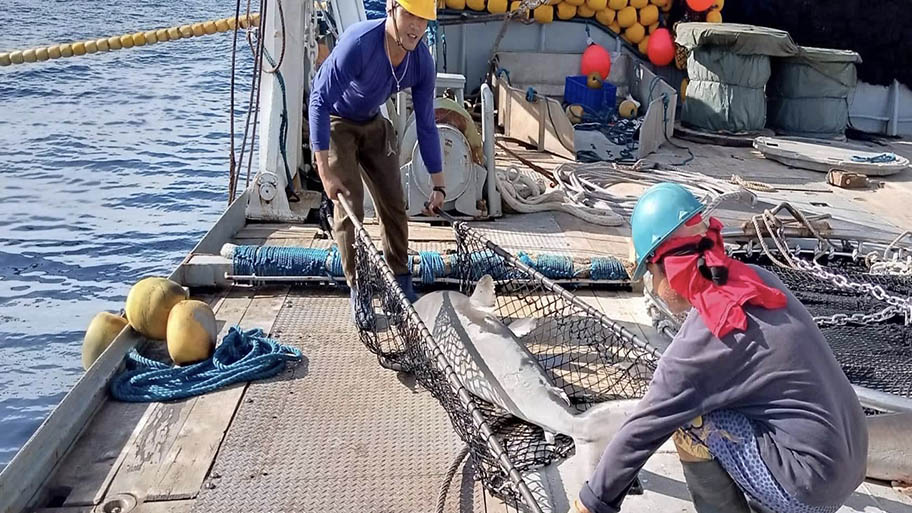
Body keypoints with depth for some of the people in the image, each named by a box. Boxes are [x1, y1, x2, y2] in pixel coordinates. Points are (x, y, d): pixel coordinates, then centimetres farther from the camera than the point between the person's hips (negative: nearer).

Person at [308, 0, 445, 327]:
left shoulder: (422, 61, -19)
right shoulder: (358, 44, -36)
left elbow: (426, 125, -8)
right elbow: (319, 102, -33)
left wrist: (438, 185, -6)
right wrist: (325, 171, -37)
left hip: (373, 125, 5)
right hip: (335, 124, -5)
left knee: (394, 205, 3)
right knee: (349, 208, -12)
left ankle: (402, 287, 16)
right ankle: (359, 292, 0)